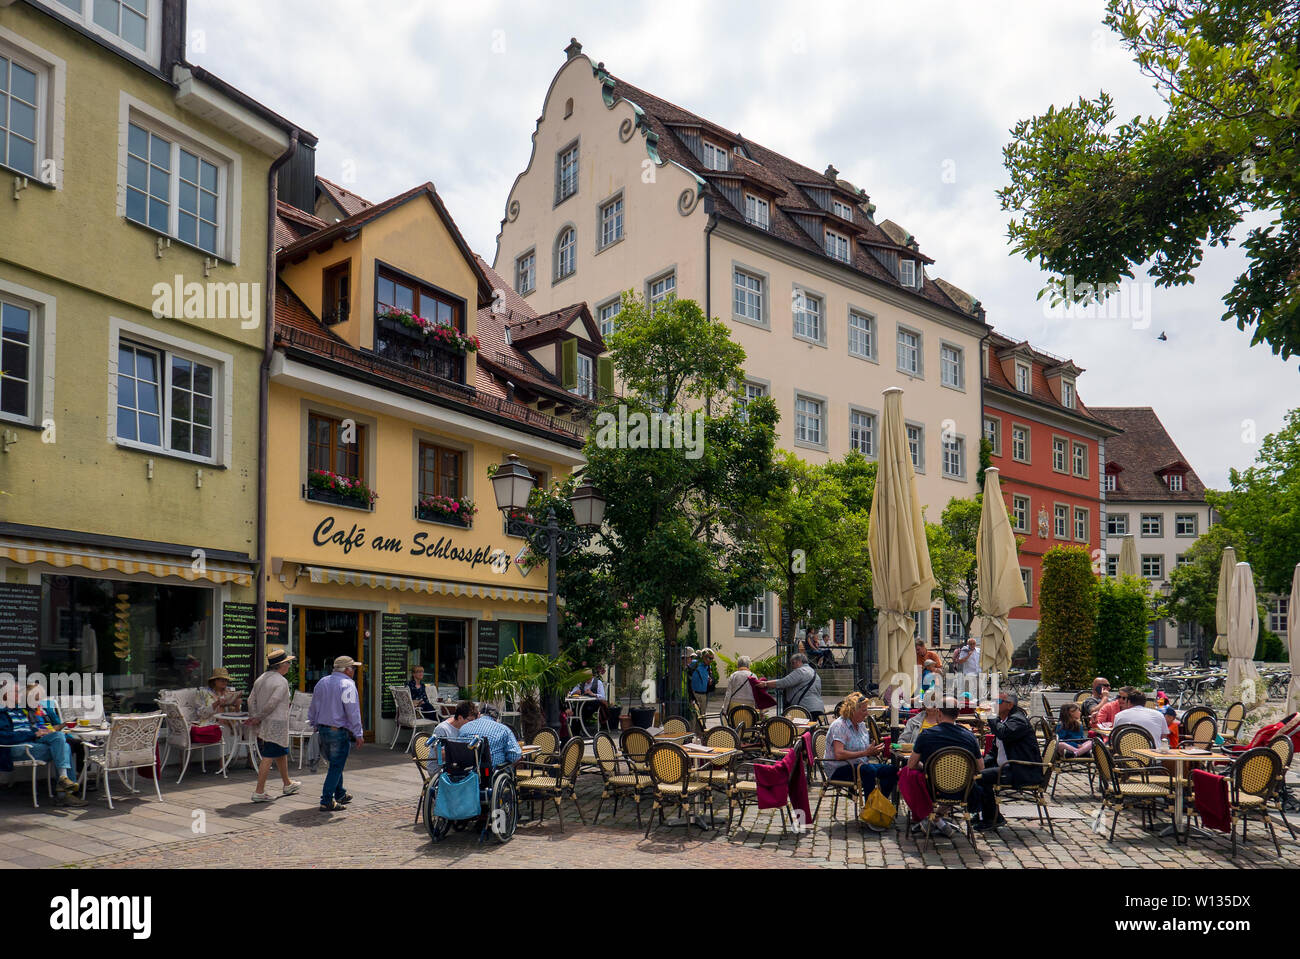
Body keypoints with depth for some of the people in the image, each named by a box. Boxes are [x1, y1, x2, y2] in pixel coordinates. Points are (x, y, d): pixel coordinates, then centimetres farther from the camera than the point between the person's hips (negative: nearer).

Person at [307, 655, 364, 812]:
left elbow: (313, 707, 16)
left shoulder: (322, 682, 9)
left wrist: (314, 725, 26)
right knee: (336, 767, -1)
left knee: (335, 764, 20)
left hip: (322, 729, 8)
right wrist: (358, 734, -12)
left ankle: (340, 794, 32)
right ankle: (326, 802, -2)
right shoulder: (347, 685, -14)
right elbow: (353, 712, -16)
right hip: (339, 731, -8)